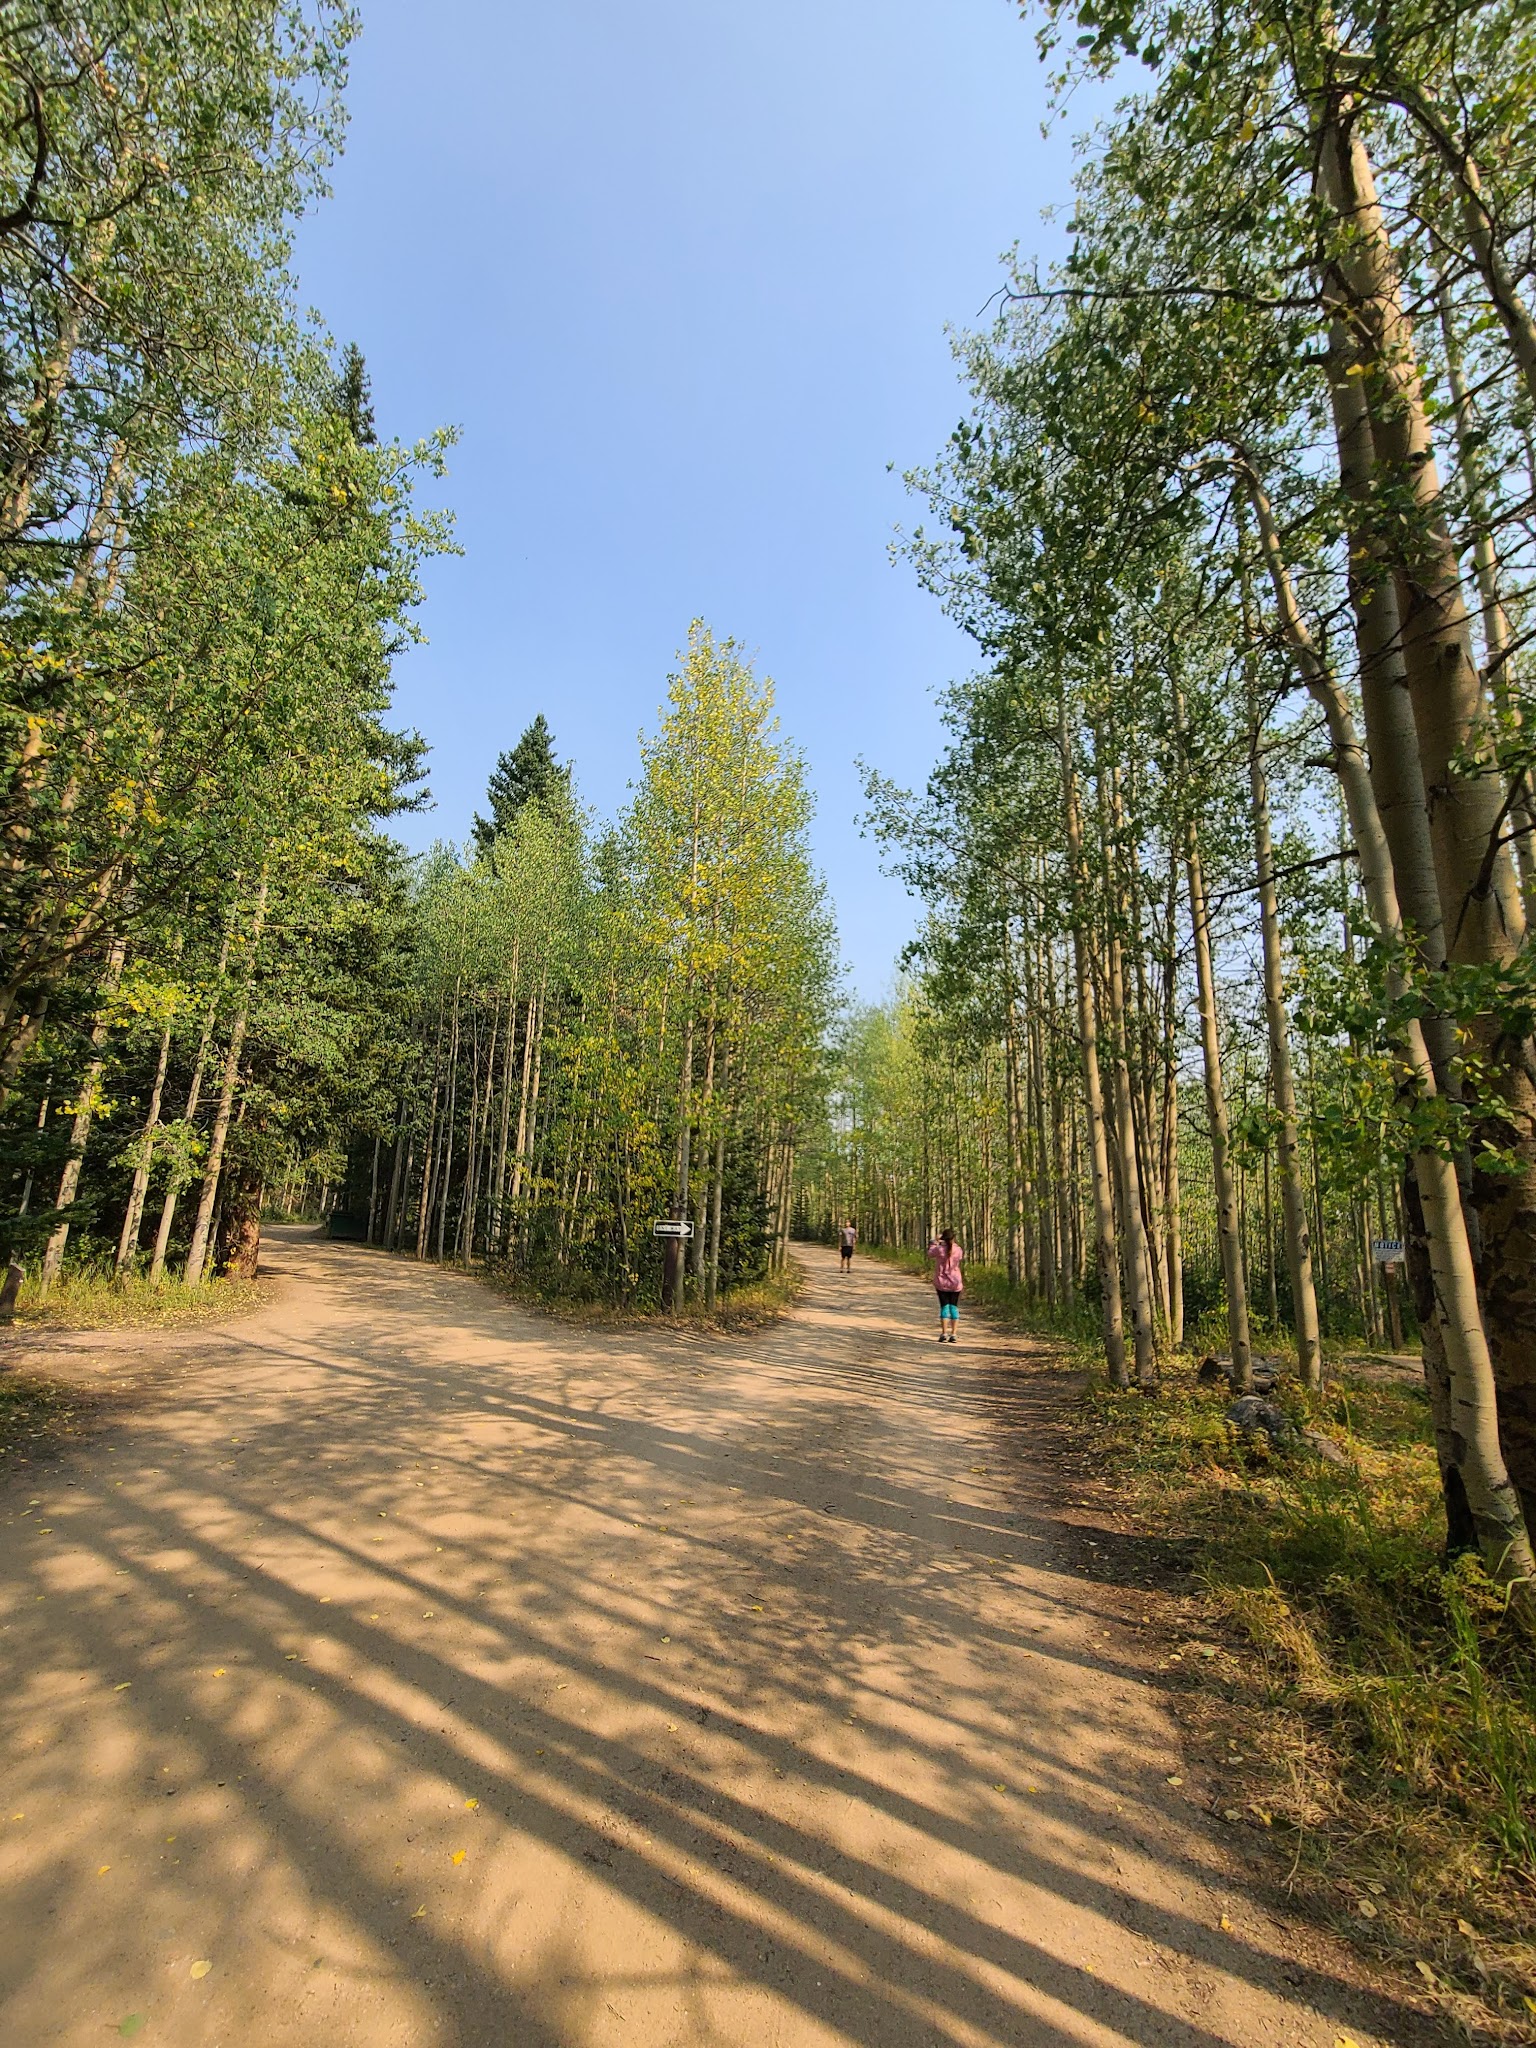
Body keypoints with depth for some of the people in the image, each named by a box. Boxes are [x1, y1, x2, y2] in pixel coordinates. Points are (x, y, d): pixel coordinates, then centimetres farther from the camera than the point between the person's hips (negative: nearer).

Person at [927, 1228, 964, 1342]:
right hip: (955, 1283, 2)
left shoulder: (939, 1249, -15)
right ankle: (953, 1334, 4)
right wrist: (952, 1243, 16)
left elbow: (930, 1254, 5)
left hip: (941, 1283, -2)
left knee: (944, 1306, 3)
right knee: (954, 1307, 8)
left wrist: (935, 1241, 11)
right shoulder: (958, 1250, -9)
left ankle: (944, 1334, -2)